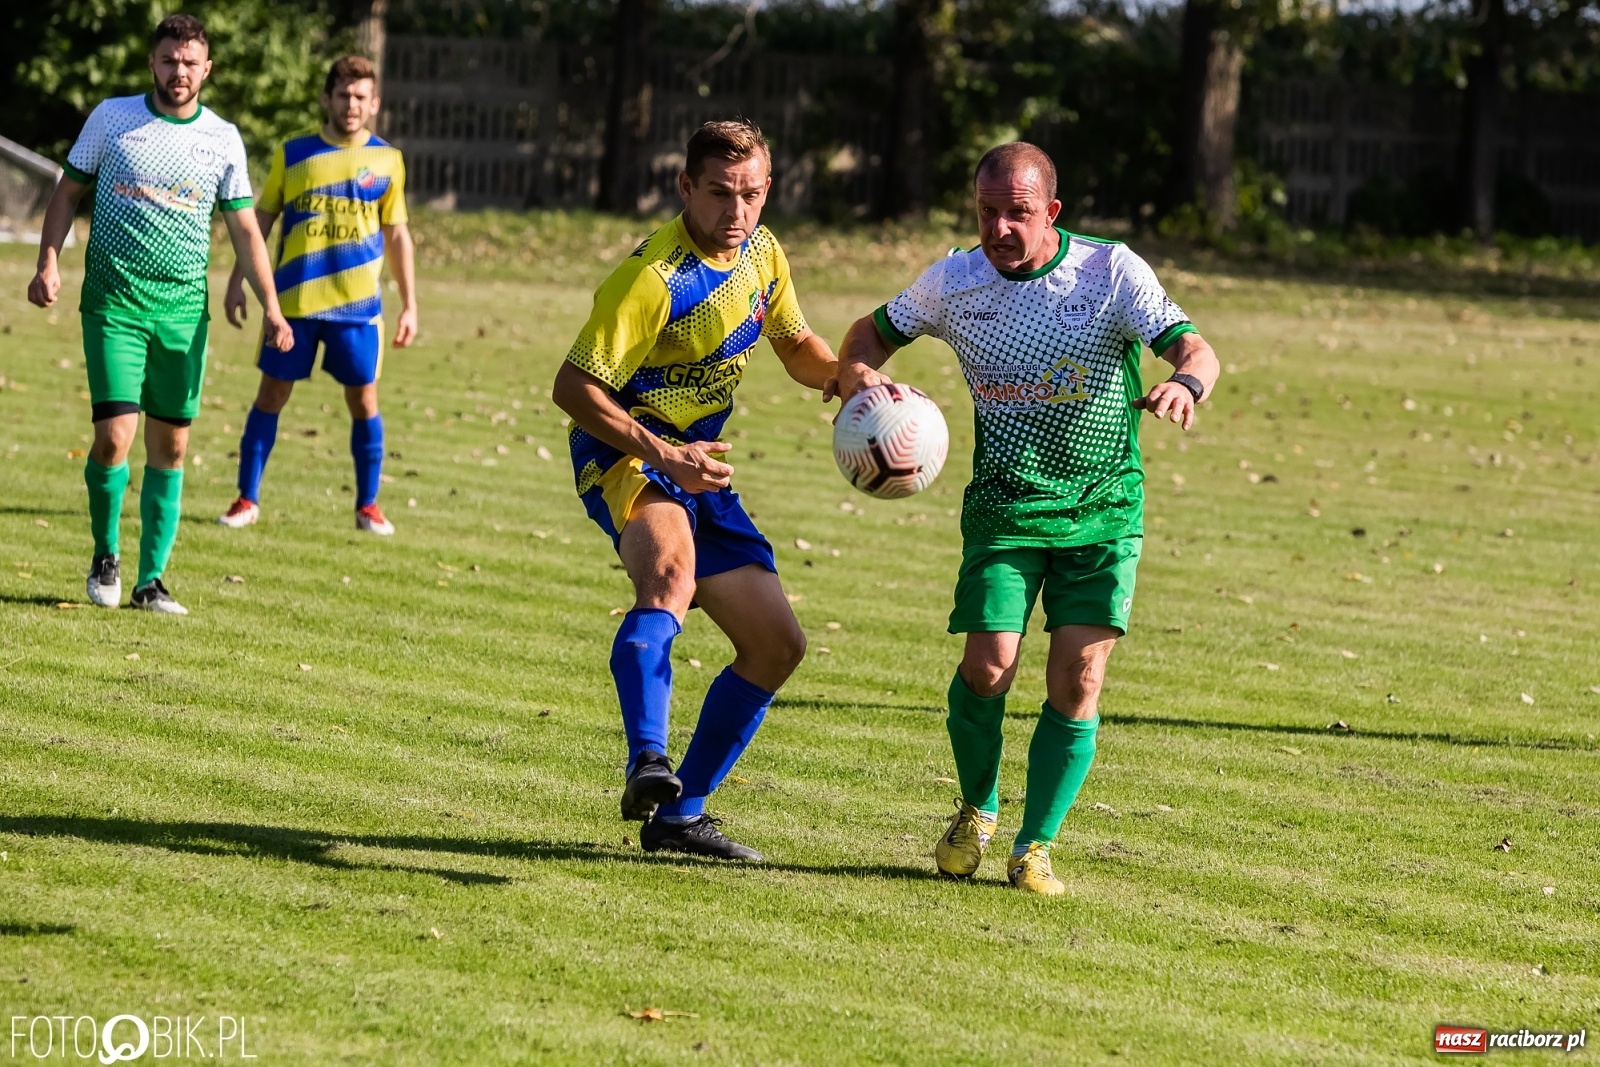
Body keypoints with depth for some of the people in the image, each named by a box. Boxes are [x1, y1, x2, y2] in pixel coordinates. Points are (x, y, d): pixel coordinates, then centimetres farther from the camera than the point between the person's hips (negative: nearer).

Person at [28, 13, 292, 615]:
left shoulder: (223, 139, 5)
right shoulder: (111, 118, 1)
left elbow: (244, 229, 9)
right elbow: (68, 192, 8)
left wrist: (271, 308, 0)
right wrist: (49, 263, -6)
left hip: (184, 308, 2)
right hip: (113, 300, -2)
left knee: (170, 448, 4)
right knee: (114, 436, -13)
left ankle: (151, 581, 12)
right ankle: (106, 555, 11)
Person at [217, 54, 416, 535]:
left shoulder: (386, 161, 4)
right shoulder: (293, 152, 2)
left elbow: (397, 235, 9)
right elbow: (260, 220, 9)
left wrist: (409, 304, 5)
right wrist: (238, 281, 3)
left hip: (357, 305, 0)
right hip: (293, 299, 0)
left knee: (363, 400, 2)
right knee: (272, 394, 3)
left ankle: (368, 505, 13)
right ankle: (247, 499, 11)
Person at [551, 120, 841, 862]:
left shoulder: (760, 253, 4)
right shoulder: (653, 278, -21)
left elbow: (797, 349, 20)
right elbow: (573, 387, -21)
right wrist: (660, 454, -30)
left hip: (697, 465, 9)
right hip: (624, 457, -9)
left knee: (777, 644, 7)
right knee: (671, 568, -40)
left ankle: (678, 815, 16)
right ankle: (647, 764, -54)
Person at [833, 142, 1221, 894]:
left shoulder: (1111, 271, -8)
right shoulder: (954, 282, -1)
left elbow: (1194, 349, -16)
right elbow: (875, 332, 14)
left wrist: (1185, 383, -40)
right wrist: (856, 376, -9)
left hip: (1104, 511, -1)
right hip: (1004, 504, 1)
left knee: (1078, 680, -8)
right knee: (988, 666, -12)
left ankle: (1035, 846, 7)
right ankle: (976, 811, 16)